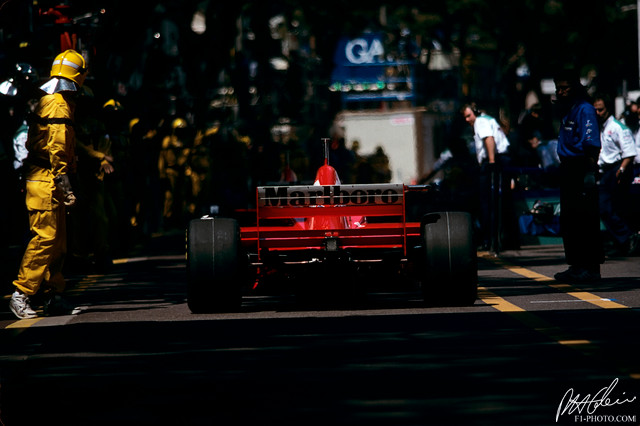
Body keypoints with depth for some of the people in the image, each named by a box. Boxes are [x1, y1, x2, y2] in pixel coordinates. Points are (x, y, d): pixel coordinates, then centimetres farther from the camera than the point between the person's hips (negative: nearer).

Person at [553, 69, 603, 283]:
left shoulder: (584, 109, -10)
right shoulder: (566, 111, 18)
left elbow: (592, 144, -16)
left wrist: (590, 173, -21)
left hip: (581, 169, -10)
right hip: (568, 169, 10)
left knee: (585, 219, -8)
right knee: (568, 220, 11)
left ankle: (591, 267, -7)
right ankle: (577, 266, 17)